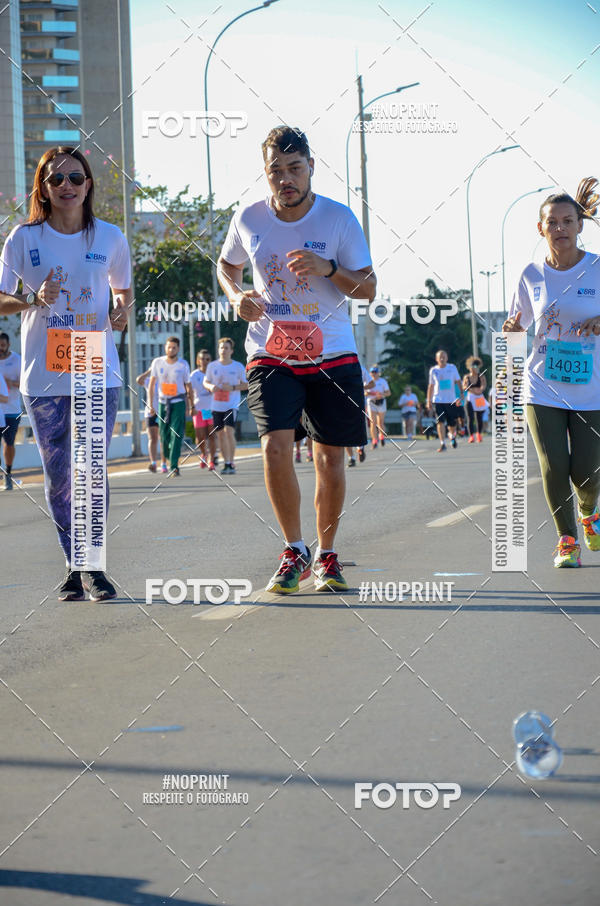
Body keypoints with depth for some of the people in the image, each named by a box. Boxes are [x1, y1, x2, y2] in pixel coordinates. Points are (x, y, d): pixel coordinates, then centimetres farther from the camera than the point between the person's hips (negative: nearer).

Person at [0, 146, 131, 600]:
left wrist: (122, 311, -4)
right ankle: (74, 565, 19)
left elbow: (123, 289, 18)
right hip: (43, 375, 1)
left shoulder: (110, 237, 4)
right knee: (58, 477, 6)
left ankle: (92, 565, 4)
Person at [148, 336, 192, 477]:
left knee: (176, 434, -14)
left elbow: (188, 386, 7)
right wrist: (150, 404, -1)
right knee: (164, 435, 6)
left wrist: (191, 406, 10)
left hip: (179, 402, -2)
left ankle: (174, 467, -17)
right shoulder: (157, 362, -1)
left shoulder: (183, 364, -4)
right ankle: (168, 460, 30)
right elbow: (151, 384, 4)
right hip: (163, 402, 2)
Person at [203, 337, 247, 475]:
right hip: (217, 405, 4)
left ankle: (231, 463, -12)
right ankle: (226, 463, 17)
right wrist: (211, 387, -10)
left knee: (229, 431, -18)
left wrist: (232, 387, -15)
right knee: (221, 434, 7)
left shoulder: (238, 367, -1)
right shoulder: (212, 366, 6)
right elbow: (206, 382, 14)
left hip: (232, 405, -3)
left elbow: (246, 385, 2)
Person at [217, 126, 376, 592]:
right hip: (271, 356, 0)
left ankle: (326, 554, 23)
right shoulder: (248, 219, -2)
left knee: (330, 457, 4)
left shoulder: (339, 218, -7)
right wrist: (237, 296, -4)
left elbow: (368, 289, -4)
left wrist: (329, 268, -23)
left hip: (333, 355, 0)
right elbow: (227, 265, 18)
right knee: (275, 446, -17)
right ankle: (294, 550, 1)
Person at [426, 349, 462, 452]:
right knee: (440, 422, -13)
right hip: (438, 400, 0)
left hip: (451, 400, 0)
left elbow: (458, 382, 8)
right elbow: (431, 386, 11)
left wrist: (461, 394, -4)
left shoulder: (452, 368, 3)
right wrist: (429, 401, 8)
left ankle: (452, 435, 39)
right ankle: (442, 444, -12)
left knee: (452, 424, 7)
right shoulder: (433, 370, 5)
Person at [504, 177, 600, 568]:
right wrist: (511, 330, -8)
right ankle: (567, 539, 11)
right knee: (554, 467, -8)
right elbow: (517, 325, 15)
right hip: (543, 389, 1)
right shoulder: (532, 275, 3)